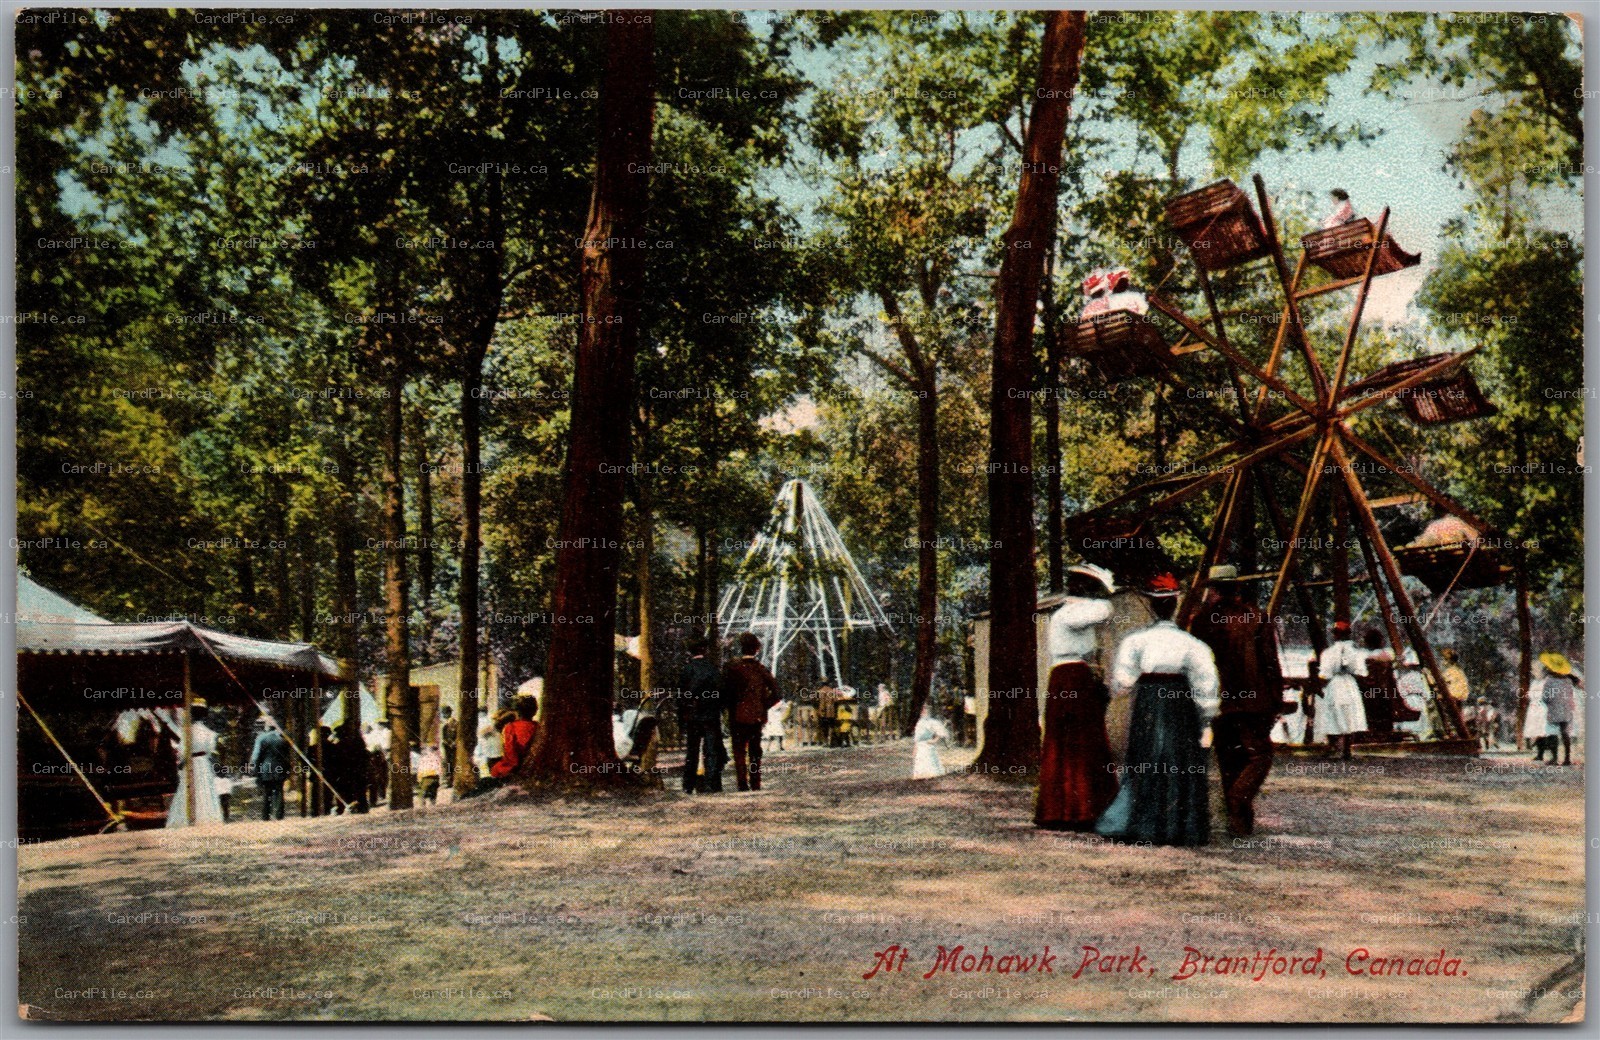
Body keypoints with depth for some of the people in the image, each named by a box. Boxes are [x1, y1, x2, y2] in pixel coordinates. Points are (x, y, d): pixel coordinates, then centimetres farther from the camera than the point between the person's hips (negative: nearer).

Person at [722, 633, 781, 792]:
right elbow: (776, 691, -2)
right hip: (757, 717, 3)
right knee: (755, 751, 13)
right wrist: (764, 705, 7)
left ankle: (743, 783, -6)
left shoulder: (733, 667, -9)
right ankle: (755, 783, 13)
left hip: (738, 716, -3)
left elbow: (726, 690, -13)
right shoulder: (761, 669, 1)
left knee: (739, 751, 2)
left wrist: (729, 706, 2)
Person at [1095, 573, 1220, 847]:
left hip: (1146, 709, 1)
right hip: (1181, 710, -1)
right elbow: (1205, 686, -7)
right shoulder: (1190, 642, -6)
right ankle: (1179, 828, 11)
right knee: (1181, 768, 9)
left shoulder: (1136, 640, -5)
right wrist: (1206, 722, -2)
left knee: (1144, 767, 10)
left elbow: (1121, 683, -5)